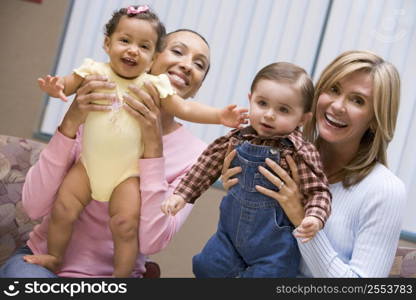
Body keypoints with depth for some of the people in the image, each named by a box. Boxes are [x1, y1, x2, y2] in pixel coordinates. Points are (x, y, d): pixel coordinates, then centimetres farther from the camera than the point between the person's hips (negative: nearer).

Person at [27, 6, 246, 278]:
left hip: (126, 174, -1)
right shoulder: (95, 72, -4)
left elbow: (184, 108, -2)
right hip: (89, 164, 1)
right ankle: (54, 258, 23)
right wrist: (55, 88, -25)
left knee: (126, 225, -11)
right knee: (63, 210, -3)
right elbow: (66, 86, 0)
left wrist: (218, 115, -14)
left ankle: (122, 276, 10)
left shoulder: (154, 85, -4)